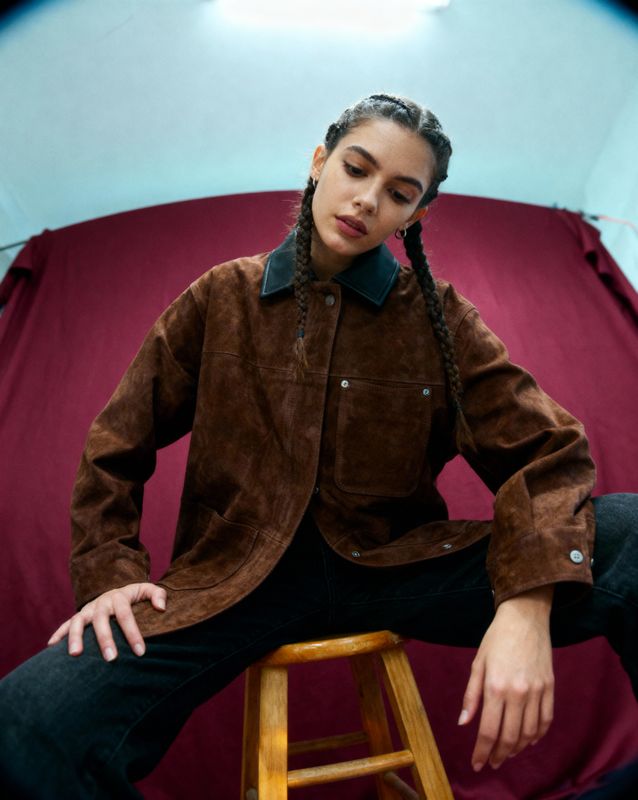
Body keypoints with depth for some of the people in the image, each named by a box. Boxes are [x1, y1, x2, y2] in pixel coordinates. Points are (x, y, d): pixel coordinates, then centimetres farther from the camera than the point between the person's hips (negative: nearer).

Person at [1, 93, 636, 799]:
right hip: (236, 577, 0)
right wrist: (108, 570, -3)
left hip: (396, 564, 1)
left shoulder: (439, 316, 4)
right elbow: (115, 449, 11)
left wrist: (527, 605, -20)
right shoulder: (222, 298, 5)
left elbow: (546, 451, -3)